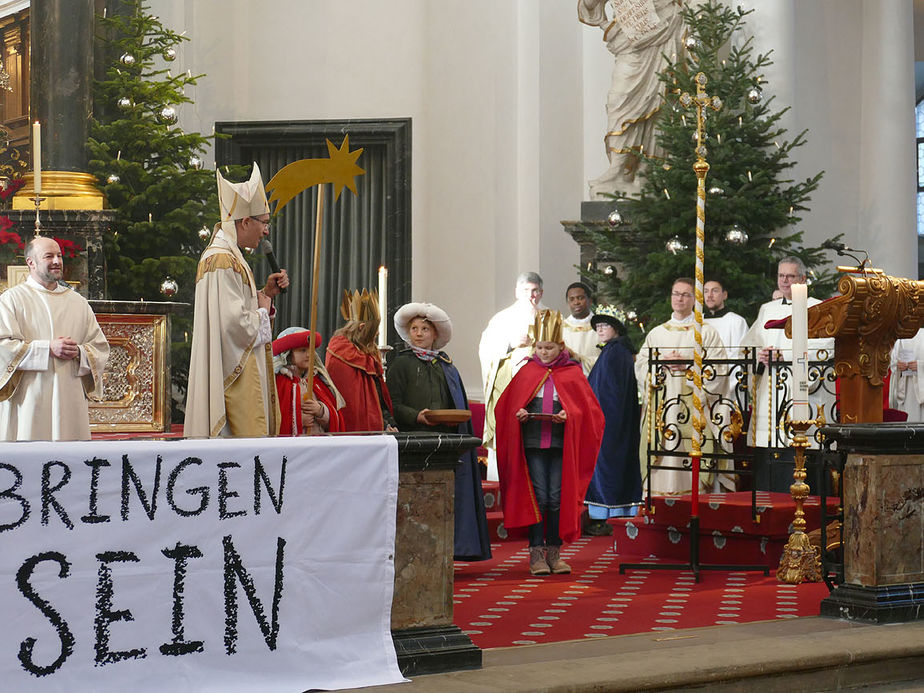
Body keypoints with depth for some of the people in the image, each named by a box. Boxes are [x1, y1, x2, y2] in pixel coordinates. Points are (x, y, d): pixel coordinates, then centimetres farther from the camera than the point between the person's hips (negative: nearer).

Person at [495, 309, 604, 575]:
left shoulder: (572, 374, 7)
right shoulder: (527, 372, 10)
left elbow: (588, 410, 3)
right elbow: (508, 405, 12)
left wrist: (568, 417, -15)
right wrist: (519, 414, -9)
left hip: (561, 444, 0)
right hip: (532, 443, 0)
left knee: (557, 498, 0)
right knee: (538, 497, -3)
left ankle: (554, 553, 8)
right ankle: (537, 554, 0)